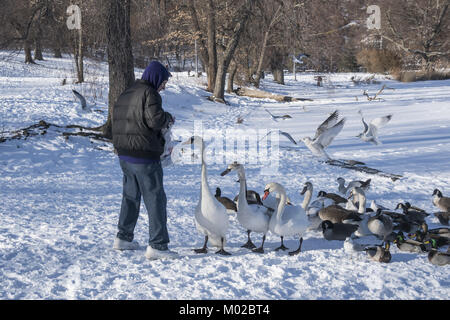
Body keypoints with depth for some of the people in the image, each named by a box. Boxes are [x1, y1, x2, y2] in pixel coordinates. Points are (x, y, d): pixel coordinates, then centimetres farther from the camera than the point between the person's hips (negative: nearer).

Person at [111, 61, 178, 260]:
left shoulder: (125, 95, 15)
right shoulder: (149, 93, -12)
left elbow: (118, 120, 18)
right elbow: (155, 119, -25)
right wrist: (168, 118, -3)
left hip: (125, 155, 9)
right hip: (144, 156, -9)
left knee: (130, 196, 21)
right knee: (155, 199, -5)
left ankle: (123, 238, 29)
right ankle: (157, 246, -7)